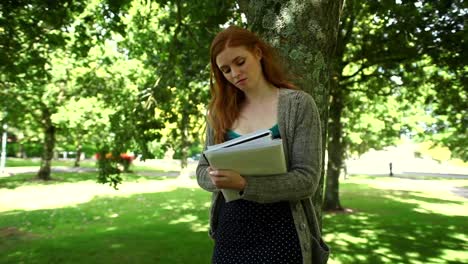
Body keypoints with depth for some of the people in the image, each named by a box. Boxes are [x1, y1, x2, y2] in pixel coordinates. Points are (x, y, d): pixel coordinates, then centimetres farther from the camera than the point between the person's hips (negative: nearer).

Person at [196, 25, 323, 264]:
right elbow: (202, 169, 7)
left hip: (278, 234, -3)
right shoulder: (220, 112, 4)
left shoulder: (298, 104, -8)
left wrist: (244, 184, -24)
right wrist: (216, 178, -16)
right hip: (229, 231, 4)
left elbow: (306, 180, -13)